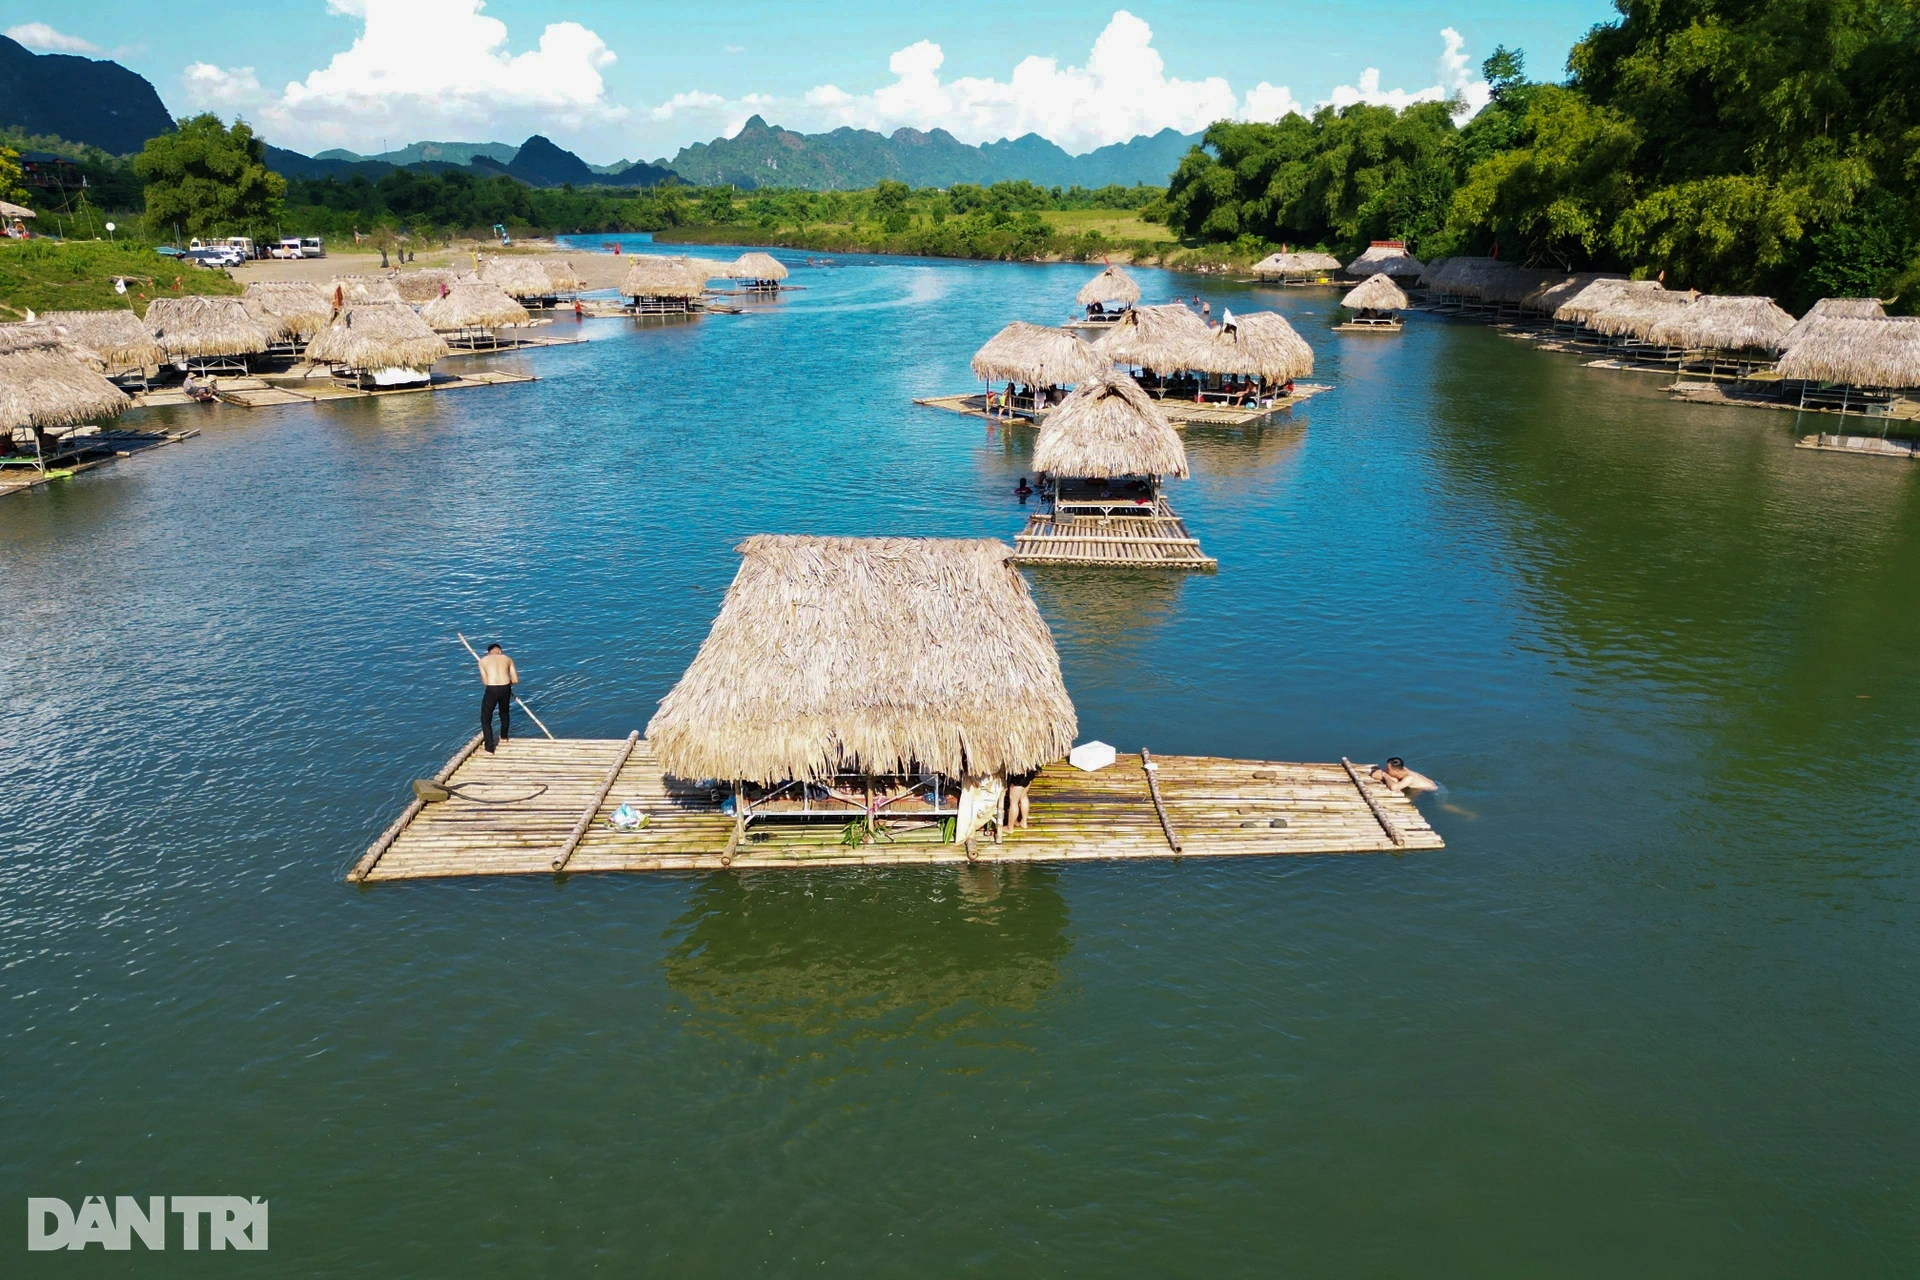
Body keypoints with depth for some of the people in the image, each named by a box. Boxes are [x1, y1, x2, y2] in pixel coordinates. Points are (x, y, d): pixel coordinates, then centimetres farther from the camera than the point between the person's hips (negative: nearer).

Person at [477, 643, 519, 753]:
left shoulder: (483, 660, 12)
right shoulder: (508, 659, 15)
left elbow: (485, 681, 8)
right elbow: (515, 680, 11)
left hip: (492, 690, -3)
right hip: (505, 688, 3)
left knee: (486, 718, 12)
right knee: (505, 713, 30)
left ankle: (489, 749, 6)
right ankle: (504, 737, 53)